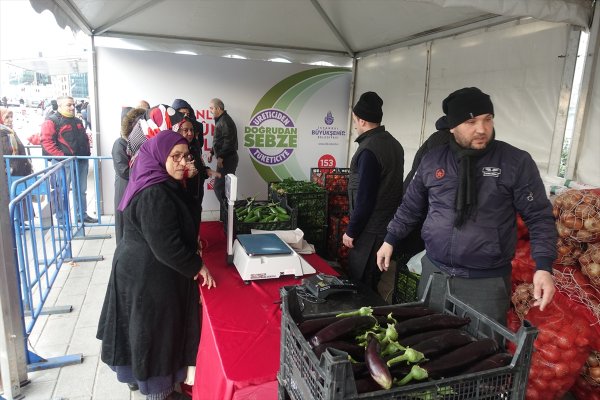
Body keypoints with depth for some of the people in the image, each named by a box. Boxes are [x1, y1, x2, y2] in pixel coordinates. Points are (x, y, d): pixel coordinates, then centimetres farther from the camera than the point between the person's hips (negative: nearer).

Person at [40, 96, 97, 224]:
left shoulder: (77, 121, 19)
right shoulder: (51, 121, -6)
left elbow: (84, 138, 26)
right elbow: (47, 142, -14)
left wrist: (87, 152, 12)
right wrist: (61, 156, -21)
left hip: (81, 160, 7)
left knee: (82, 190, 14)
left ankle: (82, 214, 26)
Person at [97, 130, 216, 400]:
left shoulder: (161, 184, 4)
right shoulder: (154, 194, -28)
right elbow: (166, 246, -27)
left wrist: (191, 242, 6)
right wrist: (197, 266, -17)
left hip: (142, 266, 10)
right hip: (149, 274, -10)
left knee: (146, 327, 24)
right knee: (154, 330, 7)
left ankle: (137, 375, 44)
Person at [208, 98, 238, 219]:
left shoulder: (225, 121, -15)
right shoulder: (220, 120, 17)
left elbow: (228, 141, -23)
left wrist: (220, 157, -21)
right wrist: (212, 152, 21)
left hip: (227, 159, -10)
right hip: (225, 159, 10)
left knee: (219, 187, -10)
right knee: (224, 187, 13)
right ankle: (226, 215, 21)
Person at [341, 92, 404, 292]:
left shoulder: (369, 150, -20)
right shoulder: (394, 143, 9)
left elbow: (364, 197, -21)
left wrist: (351, 231, -11)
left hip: (370, 230, -9)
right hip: (388, 225, 9)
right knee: (372, 283, 19)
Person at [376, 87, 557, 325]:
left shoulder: (517, 162, -8)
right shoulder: (432, 160, 1)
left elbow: (539, 218, -5)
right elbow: (411, 207, 11)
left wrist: (544, 267, -15)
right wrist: (390, 240, 12)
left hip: (487, 281, -3)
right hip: (433, 271, 3)